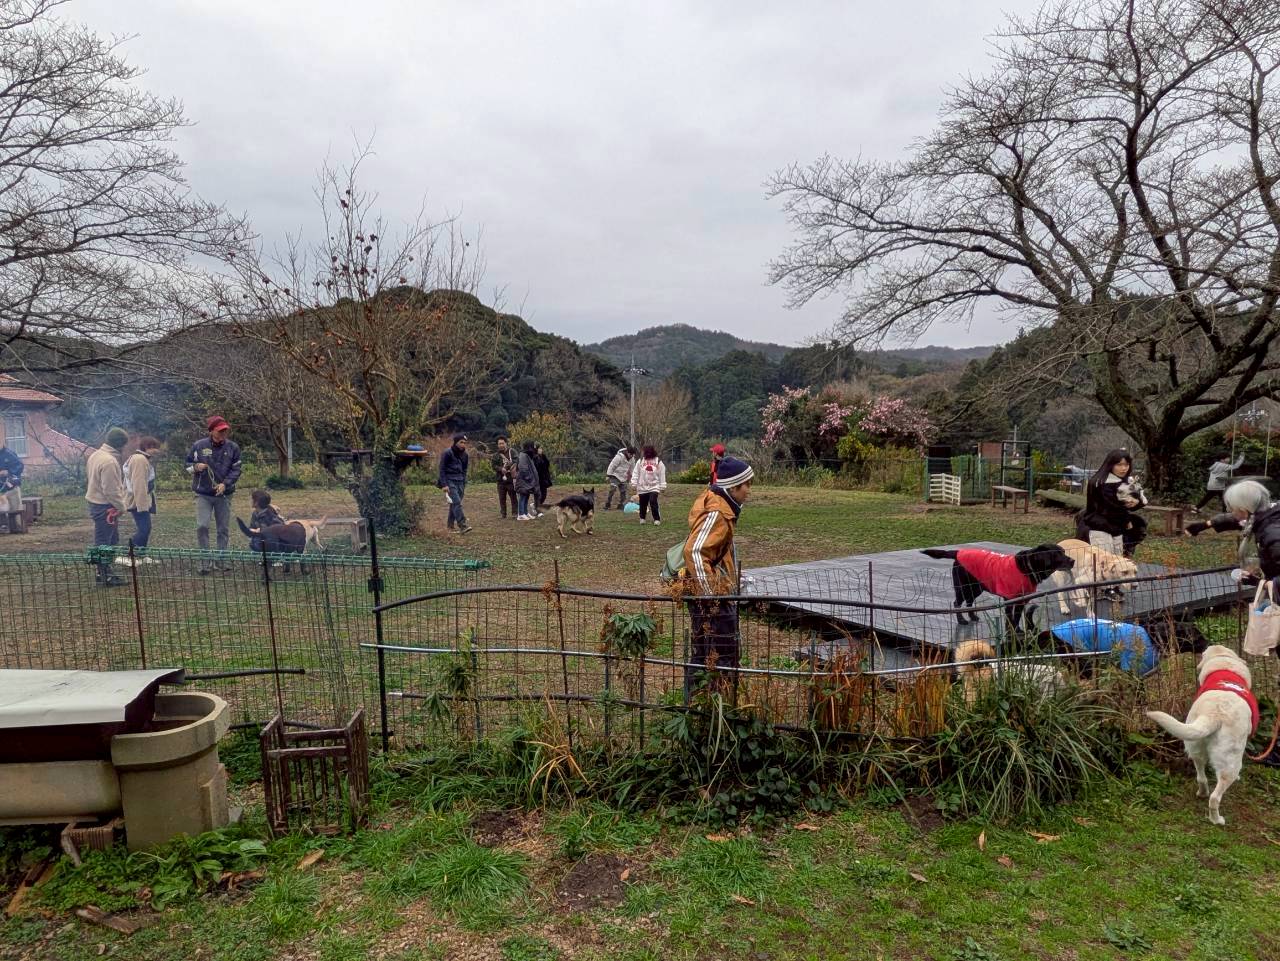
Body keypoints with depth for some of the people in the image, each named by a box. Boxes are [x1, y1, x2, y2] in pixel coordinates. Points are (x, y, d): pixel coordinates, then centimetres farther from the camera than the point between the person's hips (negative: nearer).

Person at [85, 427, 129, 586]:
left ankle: (105, 573, 25)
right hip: (105, 506, -10)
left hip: (95, 501, 10)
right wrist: (121, 507, -12)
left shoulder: (95, 455, 10)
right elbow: (111, 490, -24)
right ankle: (104, 577, 6)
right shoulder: (109, 461, -23)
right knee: (104, 542, -2)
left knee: (112, 539, 18)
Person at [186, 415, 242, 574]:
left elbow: (236, 470, -2)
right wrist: (196, 467, -14)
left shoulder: (233, 447, -1)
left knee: (224, 528, 7)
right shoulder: (198, 446, -2)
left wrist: (225, 484, -16)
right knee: (202, 526, -10)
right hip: (203, 493, -1)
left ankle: (221, 560, 18)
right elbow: (188, 464, 9)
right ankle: (204, 561, 0)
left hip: (224, 494, 1)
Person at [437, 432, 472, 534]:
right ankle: (463, 525, -23)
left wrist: (464, 484, 16)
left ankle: (451, 525, 18)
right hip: (449, 481, -6)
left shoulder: (464, 454, 10)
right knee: (457, 502, -16)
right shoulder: (447, 453, -9)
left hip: (460, 482, 6)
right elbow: (442, 469, -9)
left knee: (454, 504, 8)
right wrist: (444, 485, -14)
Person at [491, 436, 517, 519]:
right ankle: (503, 515, 14)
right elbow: (494, 465, 0)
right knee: (502, 498, 6)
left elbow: (515, 462, -12)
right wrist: (501, 469, -19)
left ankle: (514, 512, 12)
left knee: (513, 496, 2)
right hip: (501, 479, 3)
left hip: (511, 479, -3)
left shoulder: (512, 452, -1)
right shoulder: (496, 454, 8)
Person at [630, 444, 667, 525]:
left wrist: (662, 487, 2)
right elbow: (636, 473, 4)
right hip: (642, 487, 2)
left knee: (653, 502, -19)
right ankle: (642, 518, 32)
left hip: (654, 487, -2)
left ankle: (657, 519, -8)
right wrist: (634, 484, -1)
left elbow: (662, 475, 3)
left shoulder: (659, 462, 1)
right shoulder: (640, 461, 3)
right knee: (643, 504, 8)